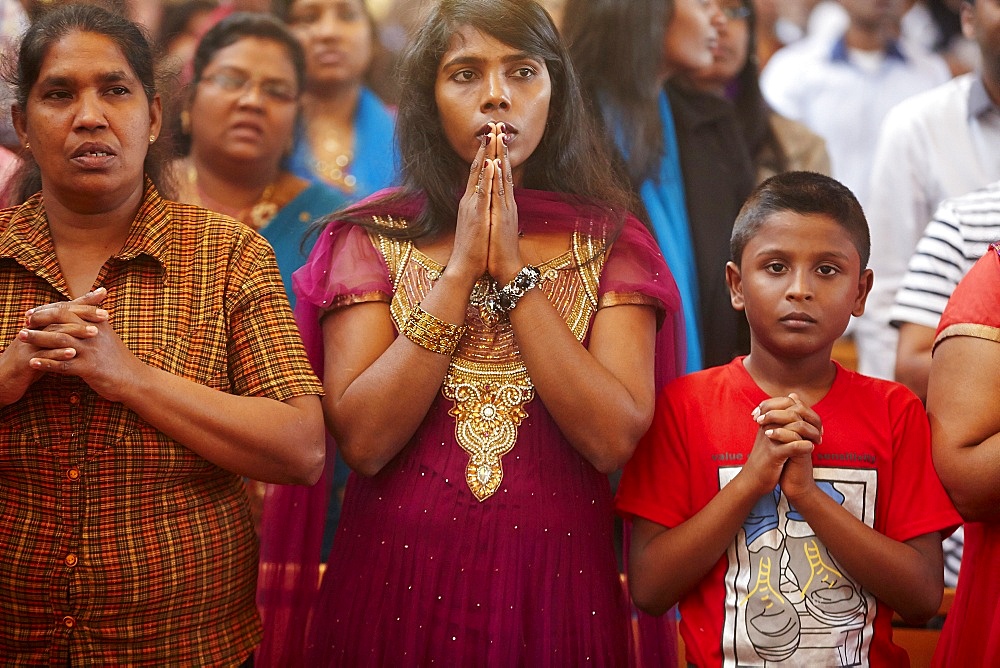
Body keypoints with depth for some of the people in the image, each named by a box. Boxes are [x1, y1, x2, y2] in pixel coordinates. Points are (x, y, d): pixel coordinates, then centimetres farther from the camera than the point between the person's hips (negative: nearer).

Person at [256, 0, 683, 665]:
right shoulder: (370, 237, 1)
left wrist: (513, 268, -13)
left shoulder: (610, 242, 1)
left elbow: (613, 439, -13)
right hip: (398, 579, 0)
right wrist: (461, 268, -13)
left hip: (554, 583, 0)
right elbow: (362, 439, -12)